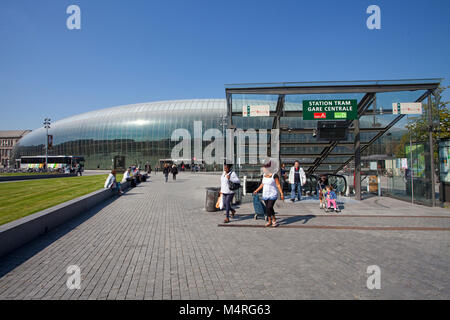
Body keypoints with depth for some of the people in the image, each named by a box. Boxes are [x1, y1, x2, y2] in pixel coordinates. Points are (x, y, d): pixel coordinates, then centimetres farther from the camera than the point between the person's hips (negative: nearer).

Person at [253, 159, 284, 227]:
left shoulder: (274, 175, -14)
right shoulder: (264, 175, 5)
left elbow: (278, 185, -14)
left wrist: (281, 194, -19)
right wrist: (257, 190, 21)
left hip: (273, 195, -6)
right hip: (265, 195, 6)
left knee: (269, 208, -12)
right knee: (269, 208, 12)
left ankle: (269, 221, 8)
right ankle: (274, 220, 27)